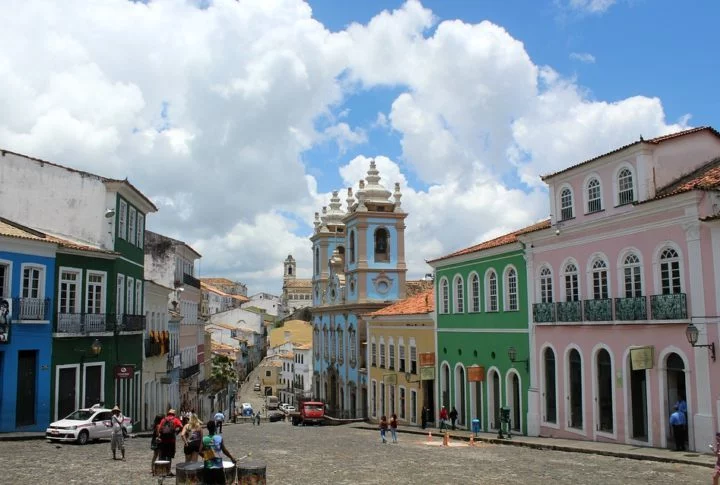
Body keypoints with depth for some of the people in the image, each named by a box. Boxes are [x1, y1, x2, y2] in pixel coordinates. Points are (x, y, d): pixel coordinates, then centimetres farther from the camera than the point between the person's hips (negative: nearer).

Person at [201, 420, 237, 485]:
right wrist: (232, 458, 9)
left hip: (208, 467, 1)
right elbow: (224, 450, -5)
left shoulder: (204, 439, -4)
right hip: (218, 466, -1)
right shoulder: (219, 438, -7)